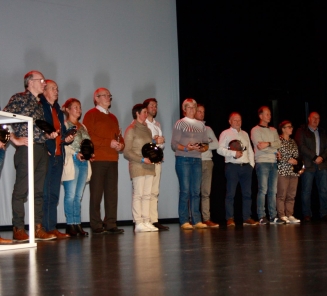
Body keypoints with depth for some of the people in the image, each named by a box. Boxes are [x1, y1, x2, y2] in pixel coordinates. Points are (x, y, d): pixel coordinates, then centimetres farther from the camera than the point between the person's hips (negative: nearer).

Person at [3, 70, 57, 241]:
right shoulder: (20, 98, -3)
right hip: (27, 149, -8)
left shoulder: (39, 104, 20)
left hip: (42, 149, 8)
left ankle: (38, 228, 12)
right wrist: (15, 139, -15)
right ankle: (18, 229, -2)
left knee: (38, 191, 8)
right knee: (21, 190, -5)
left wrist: (49, 135, 5)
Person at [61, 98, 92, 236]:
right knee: (70, 195, -6)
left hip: (83, 162, 7)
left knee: (78, 196, 6)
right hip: (71, 162, -7)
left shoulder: (82, 126, 22)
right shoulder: (64, 125, -1)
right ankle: (70, 224, -3)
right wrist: (75, 154, -19)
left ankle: (77, 224, 7)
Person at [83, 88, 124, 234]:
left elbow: (119, 136, 23)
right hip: (97, 159, -7)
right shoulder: (91, 115, 1)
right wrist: (109, 143, -14)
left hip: (112, 159, 7)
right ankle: (96, 225, 1)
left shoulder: (112, 117, 24)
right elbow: (88, 136, -11)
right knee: (96, 193, -3)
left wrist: (121, 145, -1)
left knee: (112, 193, 5)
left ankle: (111, 224, 8)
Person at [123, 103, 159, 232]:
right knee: (138, 194, -6)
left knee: (147, 195, 4)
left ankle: (146, 222, 6)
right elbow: (127, 152, -9)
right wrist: (142, 159, -17)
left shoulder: (147, 129, 17)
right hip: (137, 166, -6)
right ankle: (138, 223, -5)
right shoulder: (131, 130, -4)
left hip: (149, 166, 6)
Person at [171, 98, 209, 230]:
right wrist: (186, 148, -19)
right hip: (183, 159, -4)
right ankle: (184, 221, -4)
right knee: (185, 190, -7)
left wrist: (203, 148, -6)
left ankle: (196, 220, 5)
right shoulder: (180, 123, 4)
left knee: (196, 191, 3)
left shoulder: (201, 125, 17)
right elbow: (174, 144, -4)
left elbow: (206, 143, 17)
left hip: (197, 160, 4)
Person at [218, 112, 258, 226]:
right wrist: (234, 153, -14)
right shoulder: (225, 133, 4)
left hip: (246, 166, 5)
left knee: (247, 193, 4)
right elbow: (220, 149, -6)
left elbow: (250, 150, 20)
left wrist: (251, 164, 8)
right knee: (231, 194, -6)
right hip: (232, 166, -5)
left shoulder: (245, 134, 21)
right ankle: (230, 219, -4)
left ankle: (247, 218, 8)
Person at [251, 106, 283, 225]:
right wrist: (274, 148, -3)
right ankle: (261, 217, -7)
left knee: (273, 190, 3)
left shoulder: (273, 130, 20)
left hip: (273, 162, 6)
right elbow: (260, 146, -10)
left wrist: (268, 144, -10)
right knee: (262, 190, -8)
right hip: (262, 162, -6)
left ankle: (273, 216, 5)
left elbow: (278, 143, 5)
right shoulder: (255, 130, 2)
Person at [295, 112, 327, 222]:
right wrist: (314, 157, -11)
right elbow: (302, 147, -6)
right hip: (308, 165, -4)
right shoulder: (301, 131, 6)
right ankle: (307, 214, 1)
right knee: (306, 191, -4)